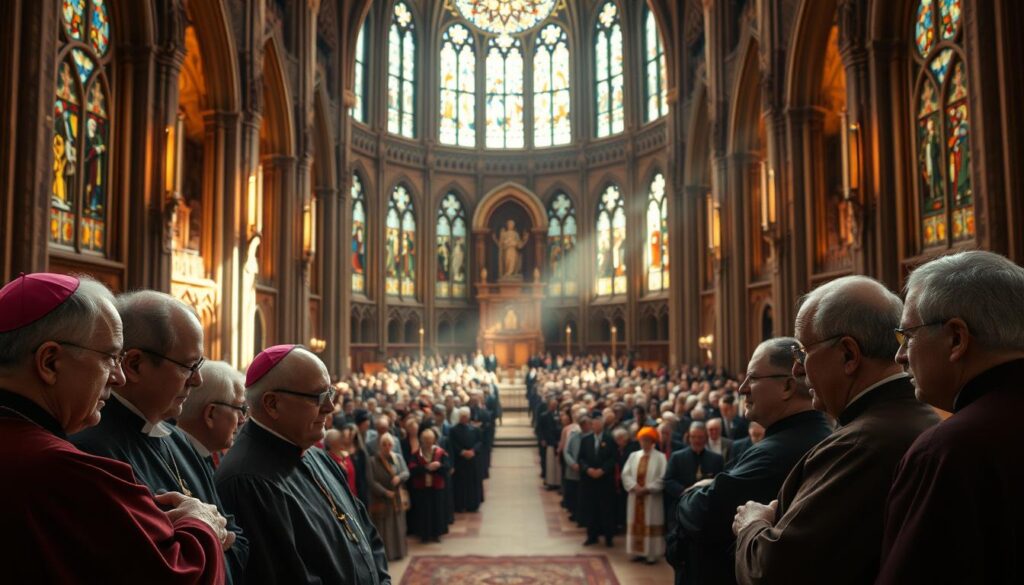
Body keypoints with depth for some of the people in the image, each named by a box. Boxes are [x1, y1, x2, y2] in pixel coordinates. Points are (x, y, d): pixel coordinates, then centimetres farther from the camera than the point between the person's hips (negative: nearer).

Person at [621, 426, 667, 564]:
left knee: (651, 525, -2)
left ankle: (652, 554, 4)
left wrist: (647, 489, -16)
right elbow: (626, 474, 3)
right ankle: (638, 552, 15)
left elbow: (662, 478, -10)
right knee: (636, 524, 7)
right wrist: (634, 487, -12)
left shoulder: (660, 457, -3)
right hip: (635, 496, 4)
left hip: (652, 497, -4)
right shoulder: (633, 456, 10)